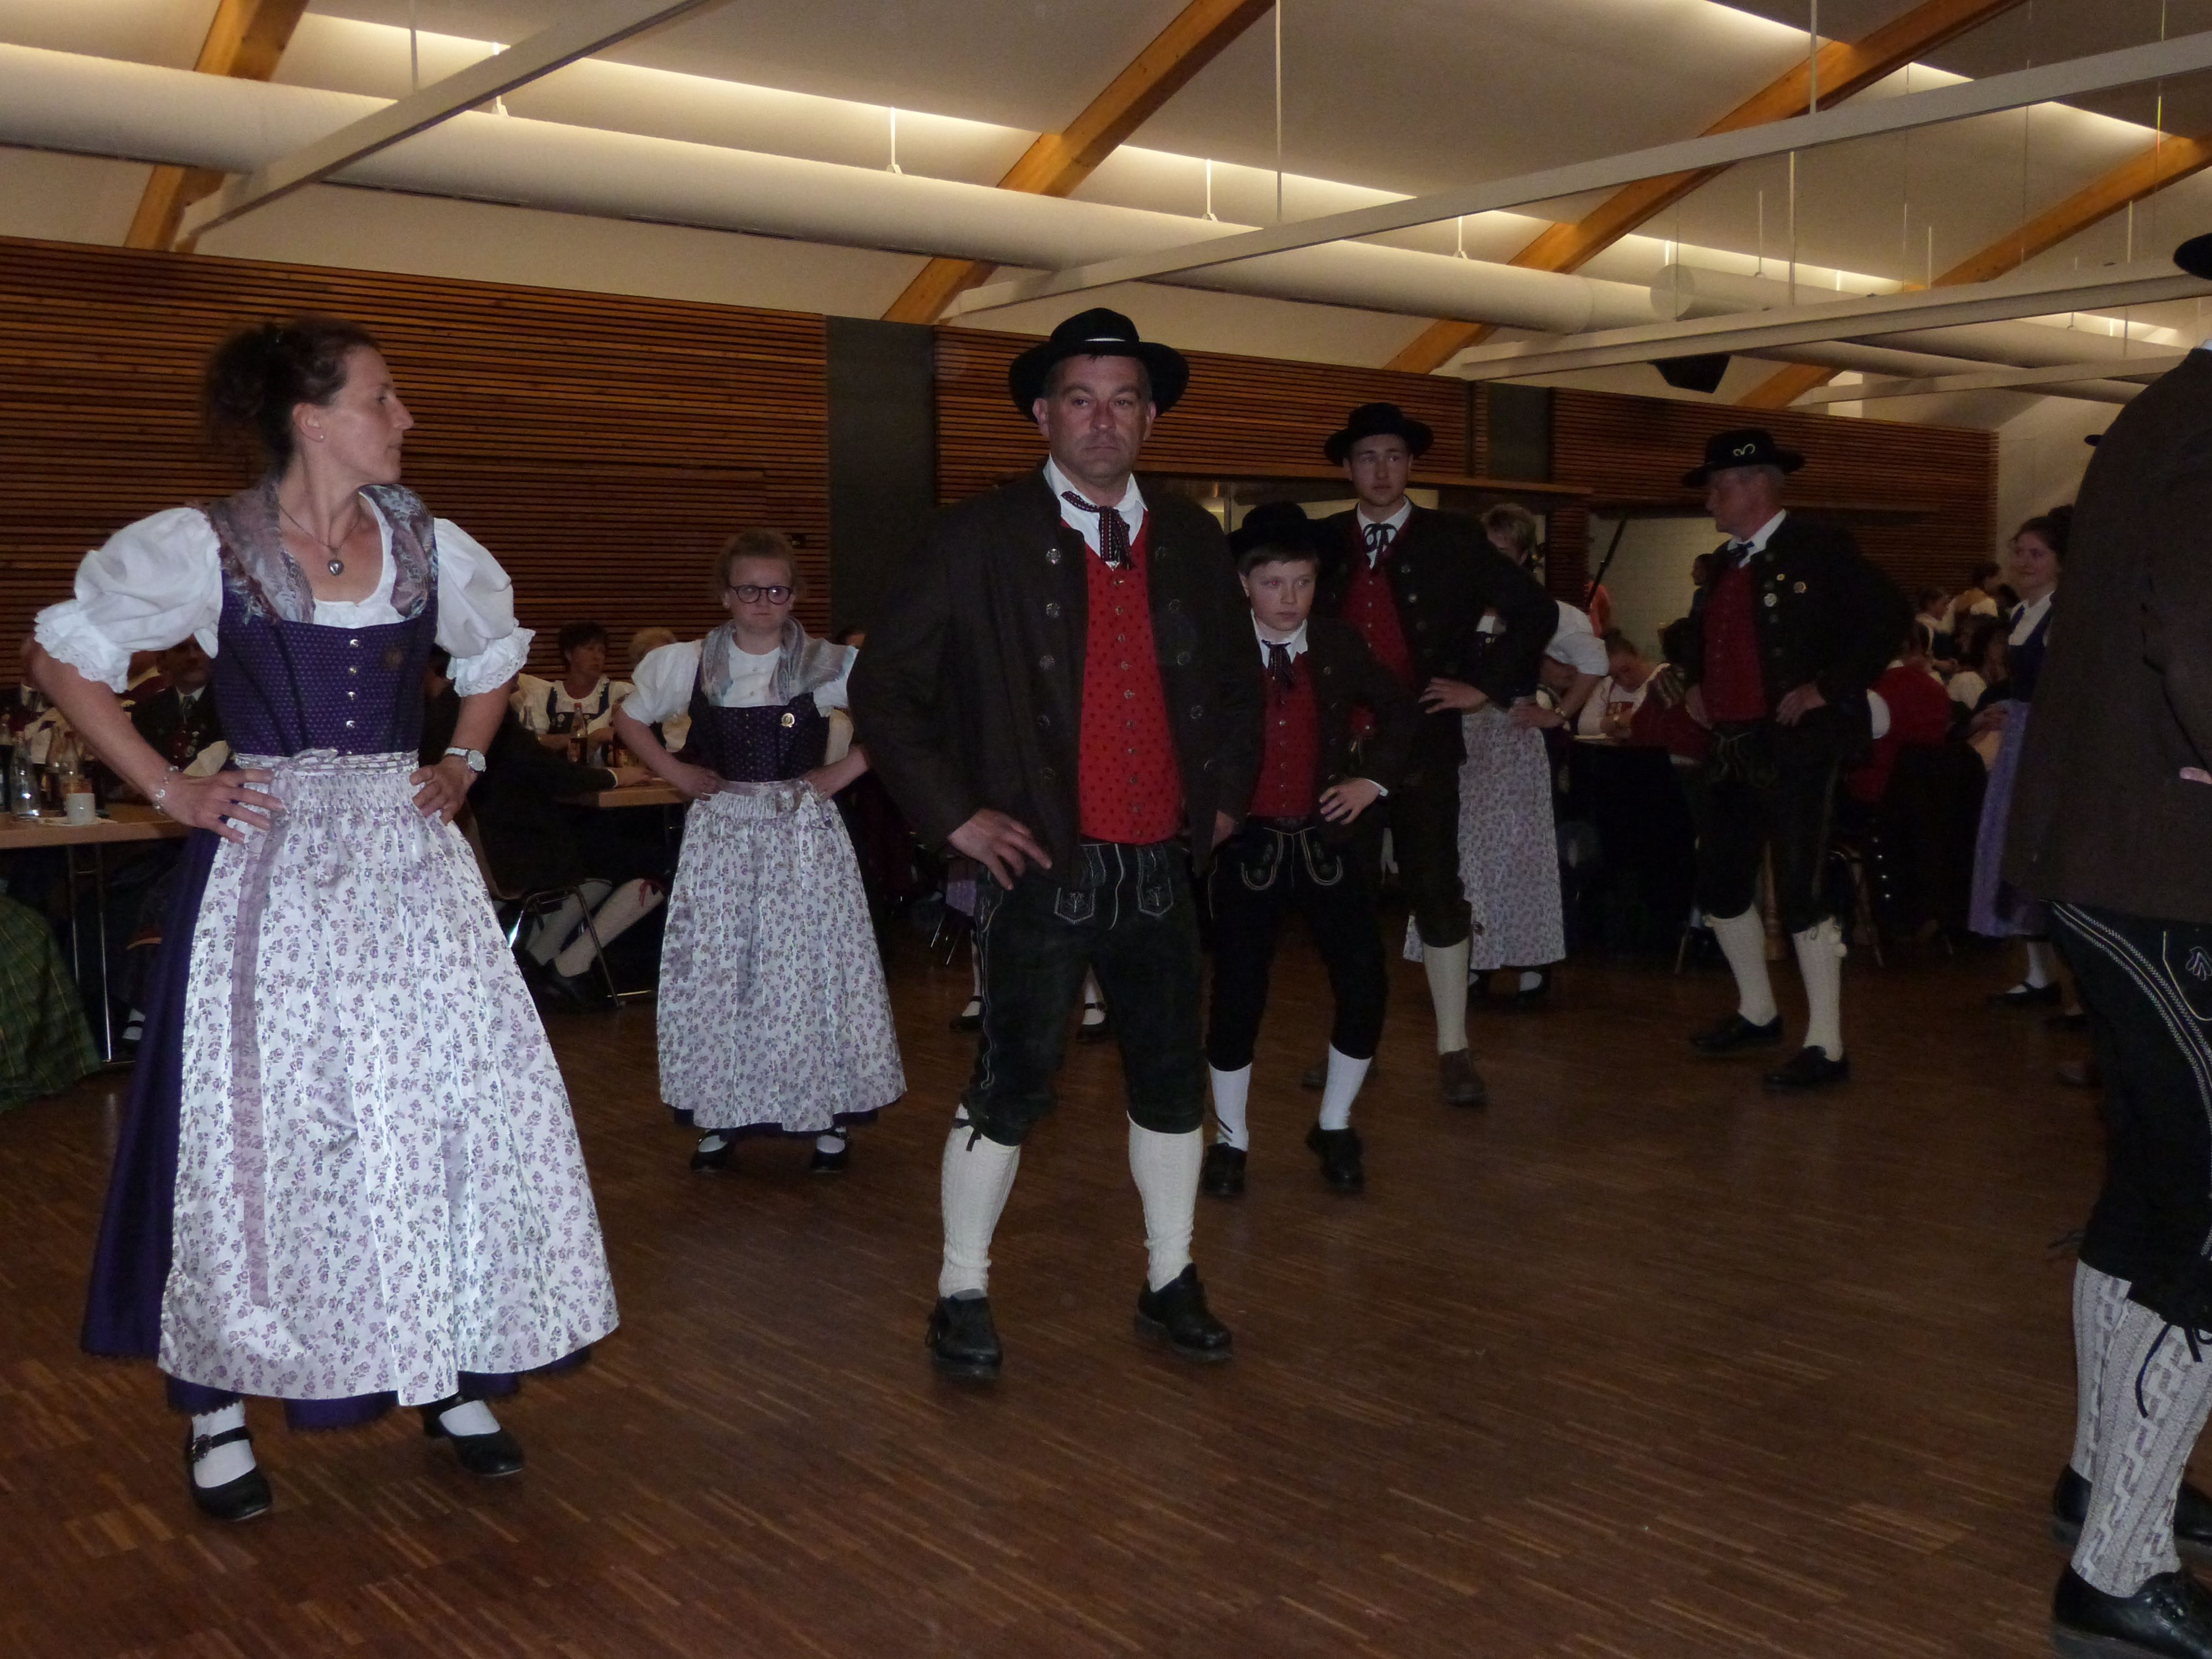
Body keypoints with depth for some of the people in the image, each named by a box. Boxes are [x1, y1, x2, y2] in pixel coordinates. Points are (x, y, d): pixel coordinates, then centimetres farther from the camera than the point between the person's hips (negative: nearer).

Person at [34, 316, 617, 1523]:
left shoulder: (427, 545, 5)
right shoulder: (206, 547, -6)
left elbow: (494, 653, 24)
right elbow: (64, 653, 3)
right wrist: (168, 790, -2)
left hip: (409, 860, 4)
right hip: (270, 869, -4)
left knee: (451, 1107, 4)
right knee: (258, 1125, 3)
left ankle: (453, 1379, 20)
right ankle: (219, 1406, 18)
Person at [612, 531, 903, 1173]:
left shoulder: (831, 664, -3)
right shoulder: (691, 664, 3)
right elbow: (628, 718, 14)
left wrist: (843, 771, -8)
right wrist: (676, 774, 2)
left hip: (803, 835, -2)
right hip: (719, 834, 2)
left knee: (810, 967, -1)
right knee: (715, 970, 3)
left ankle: (828, 1116, 10)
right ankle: (722, 1117, 14)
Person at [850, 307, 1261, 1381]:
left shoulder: (1192, 541, 10)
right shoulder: (982, 538, -5)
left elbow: (1238, 679, 24)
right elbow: (884, 685, -4)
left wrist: (1228, 792, 13)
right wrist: (952, 816, -8)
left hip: (1161, 867, 5)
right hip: (1040, 865, -5)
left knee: (1173, 1083, 12)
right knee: (1011, 1089, 1)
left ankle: (1171, 1285, 29)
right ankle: (962, 1296, 18)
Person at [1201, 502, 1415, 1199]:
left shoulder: (1338, 644, 4)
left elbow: (1401, 711, 18)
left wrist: (1373, 779, 9)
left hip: (1325, 841, 3)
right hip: (1247, 846, -3)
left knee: (1365, 986, -2)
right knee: (1237, 998, -1)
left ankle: (1335, 1128, 21)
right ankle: (1230, 1140, 20)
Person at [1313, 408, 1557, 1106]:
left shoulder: (1455, 540, 1)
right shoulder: (1321, 543, 8)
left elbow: (1536, 611, 2)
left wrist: (1487, 686, -3)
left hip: (1423, 743, -3)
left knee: (1438, 896, -2)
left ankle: (1453, 1051, 7)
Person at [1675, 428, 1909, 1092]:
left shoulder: (1819, 546, -7)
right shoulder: (1727, 563, 16)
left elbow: (1889, 613, -16)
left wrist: (1830, 689, -18)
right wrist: (1695, 681, 17)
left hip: (1796, 746, -8)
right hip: (1734, 748, 9)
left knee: (1801, 893, -10)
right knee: (1720, 886, 13)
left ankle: (1825, 1046, -2)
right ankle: (1757, 1014, 32)